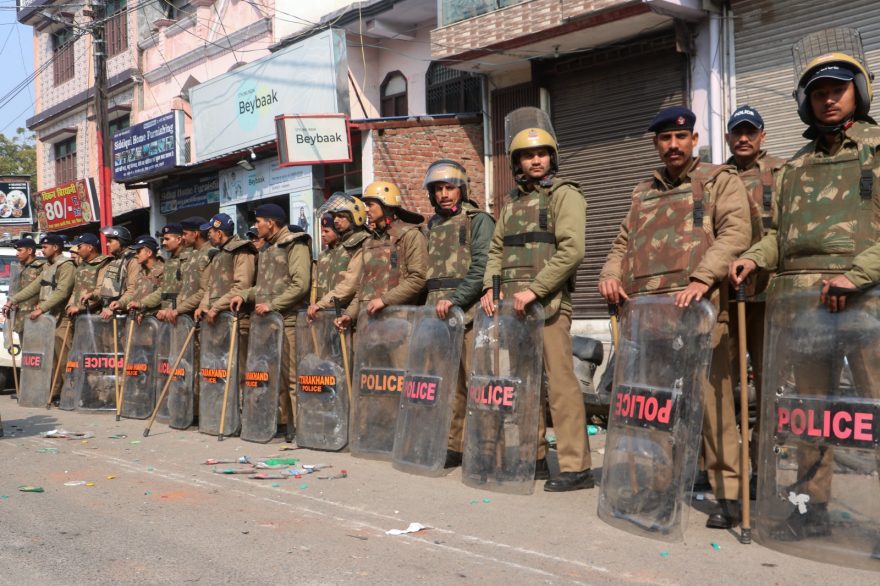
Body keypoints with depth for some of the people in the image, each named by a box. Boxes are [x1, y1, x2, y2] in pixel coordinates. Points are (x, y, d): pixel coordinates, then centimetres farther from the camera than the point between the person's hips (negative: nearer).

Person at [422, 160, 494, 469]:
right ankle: (453, 446, 11)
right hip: (438, 312, 6)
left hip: (469, 311, -6)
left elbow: (482, 267, -11)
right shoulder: (433, 225, 22)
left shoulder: (478, 220, 1)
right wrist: (432, 303, 13)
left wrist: (455, 298, -17)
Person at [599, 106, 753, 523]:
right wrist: (610, 275, 5)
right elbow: (623, 243, 27)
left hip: (696, 306, -5)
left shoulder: (719, 180, 10)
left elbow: (736, 232, -5)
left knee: (710, 396, -9)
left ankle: (727, 491, -2)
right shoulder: (643, 193, 26)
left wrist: (702, 278, -19)